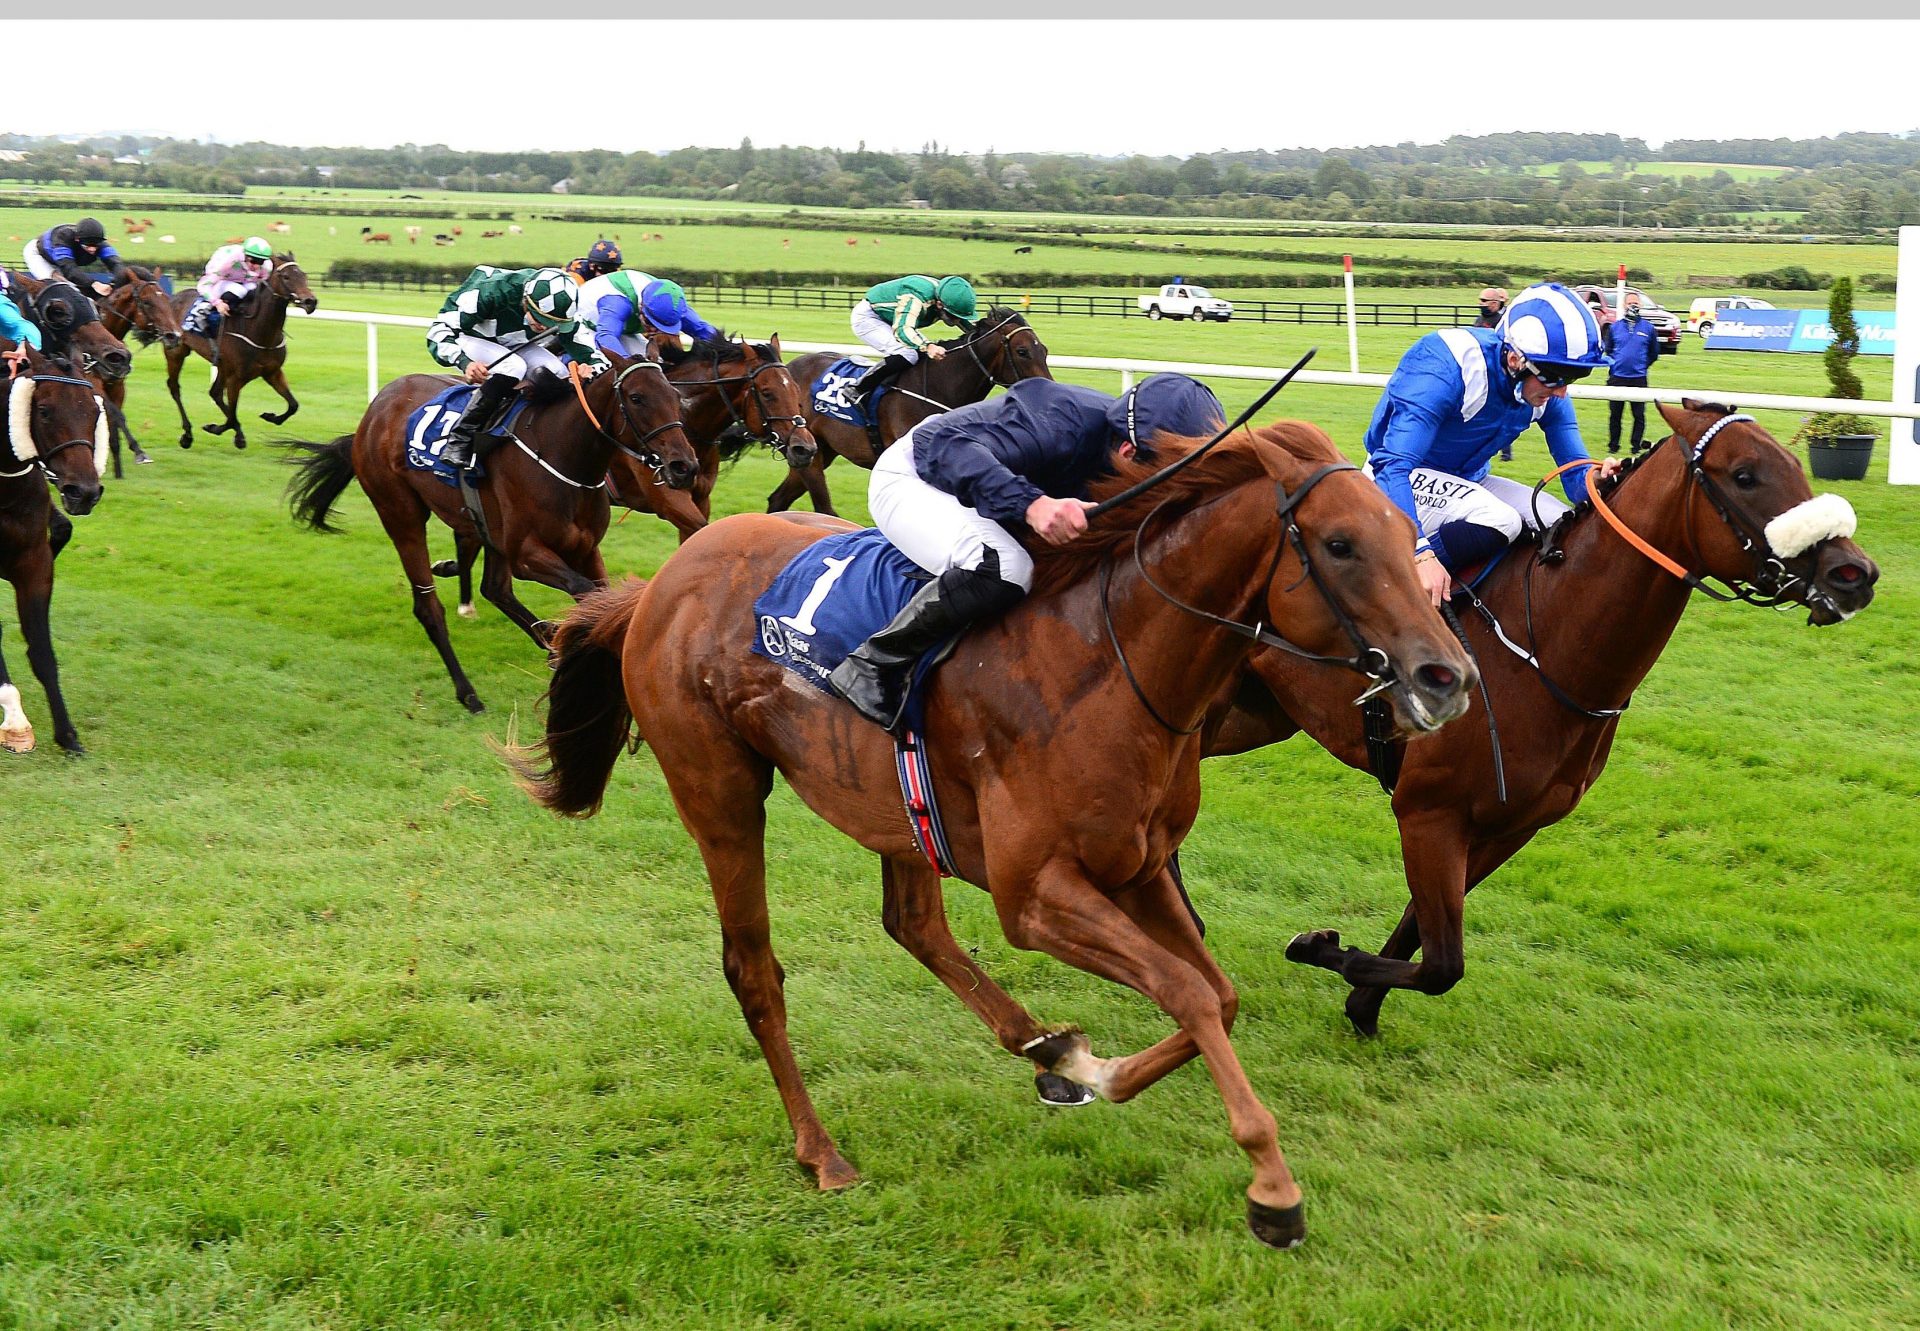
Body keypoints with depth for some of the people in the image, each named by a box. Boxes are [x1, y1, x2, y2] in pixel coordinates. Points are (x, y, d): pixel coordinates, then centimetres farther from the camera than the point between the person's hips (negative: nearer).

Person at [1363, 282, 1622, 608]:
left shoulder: (1547, 388, -10)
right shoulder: (1447, 367, -32)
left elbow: (1575, 474, -5)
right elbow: (1393, 464, -38)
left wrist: (1596, 481, -32)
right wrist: (1420, 553, -50)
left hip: (1468, 481, 8)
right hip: (1400, 480, -8)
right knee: (1500, 520, -31)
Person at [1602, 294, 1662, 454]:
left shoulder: (1648, 328, 3)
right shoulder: (1615, 327, 7)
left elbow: (1654, 353, 13)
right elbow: (1608, 350, 16)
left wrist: (1642, 366, 8)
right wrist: (1614, 365, 7)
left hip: (1639, 379, -1)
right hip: (1617, 378, 1)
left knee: (1639, 414, 1)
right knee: (1614, 414, 4)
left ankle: (1637, 444, 11)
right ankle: (1613, 445, 13)